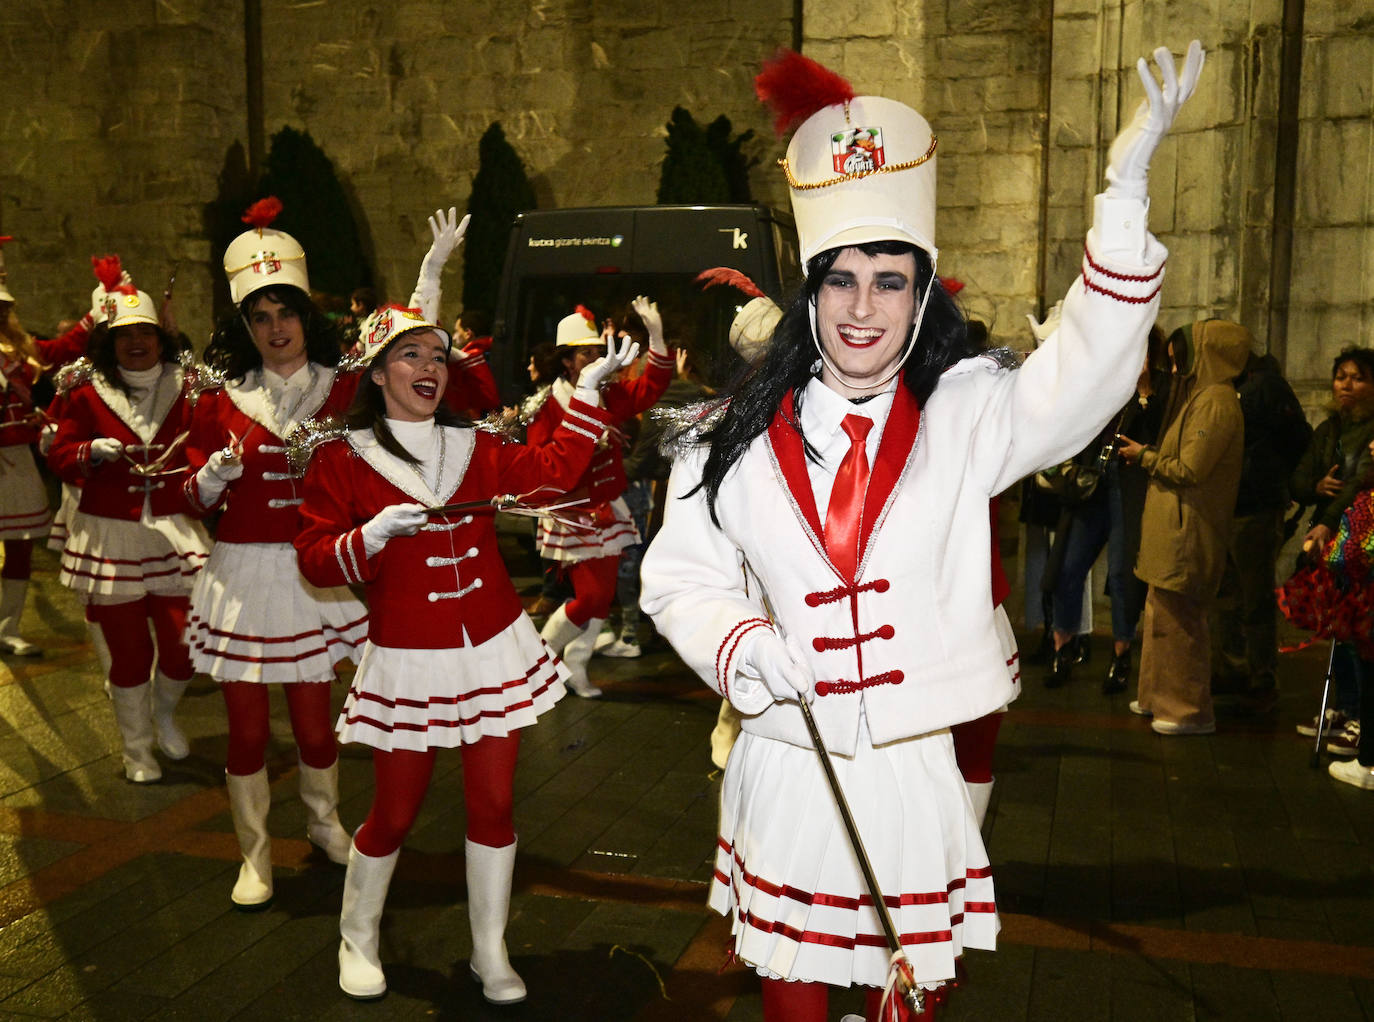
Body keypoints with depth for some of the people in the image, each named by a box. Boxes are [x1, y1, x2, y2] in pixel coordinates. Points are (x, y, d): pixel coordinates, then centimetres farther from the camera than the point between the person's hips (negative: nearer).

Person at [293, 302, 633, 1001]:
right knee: (395, 814, 8)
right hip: (408, 663, -3)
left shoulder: (476, 449, 8)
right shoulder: (341, 460, -3)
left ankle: (490, 954, 26)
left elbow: (553, 470, 0)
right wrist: (372, 536, -22)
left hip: (494, 650, 3)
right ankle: (357, 937, 35)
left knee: (493, 805, 8)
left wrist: (588, 390, -3)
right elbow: (314, 560, -6)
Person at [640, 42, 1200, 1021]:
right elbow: (681, 578, 5)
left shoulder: (964, 416, -2)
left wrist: (1126, 193, -26)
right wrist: (742, 644, -15)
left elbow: (1084, 372, -18)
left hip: (916, 773, 0)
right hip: (783, 768, 1)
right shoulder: (739, 439, -1)